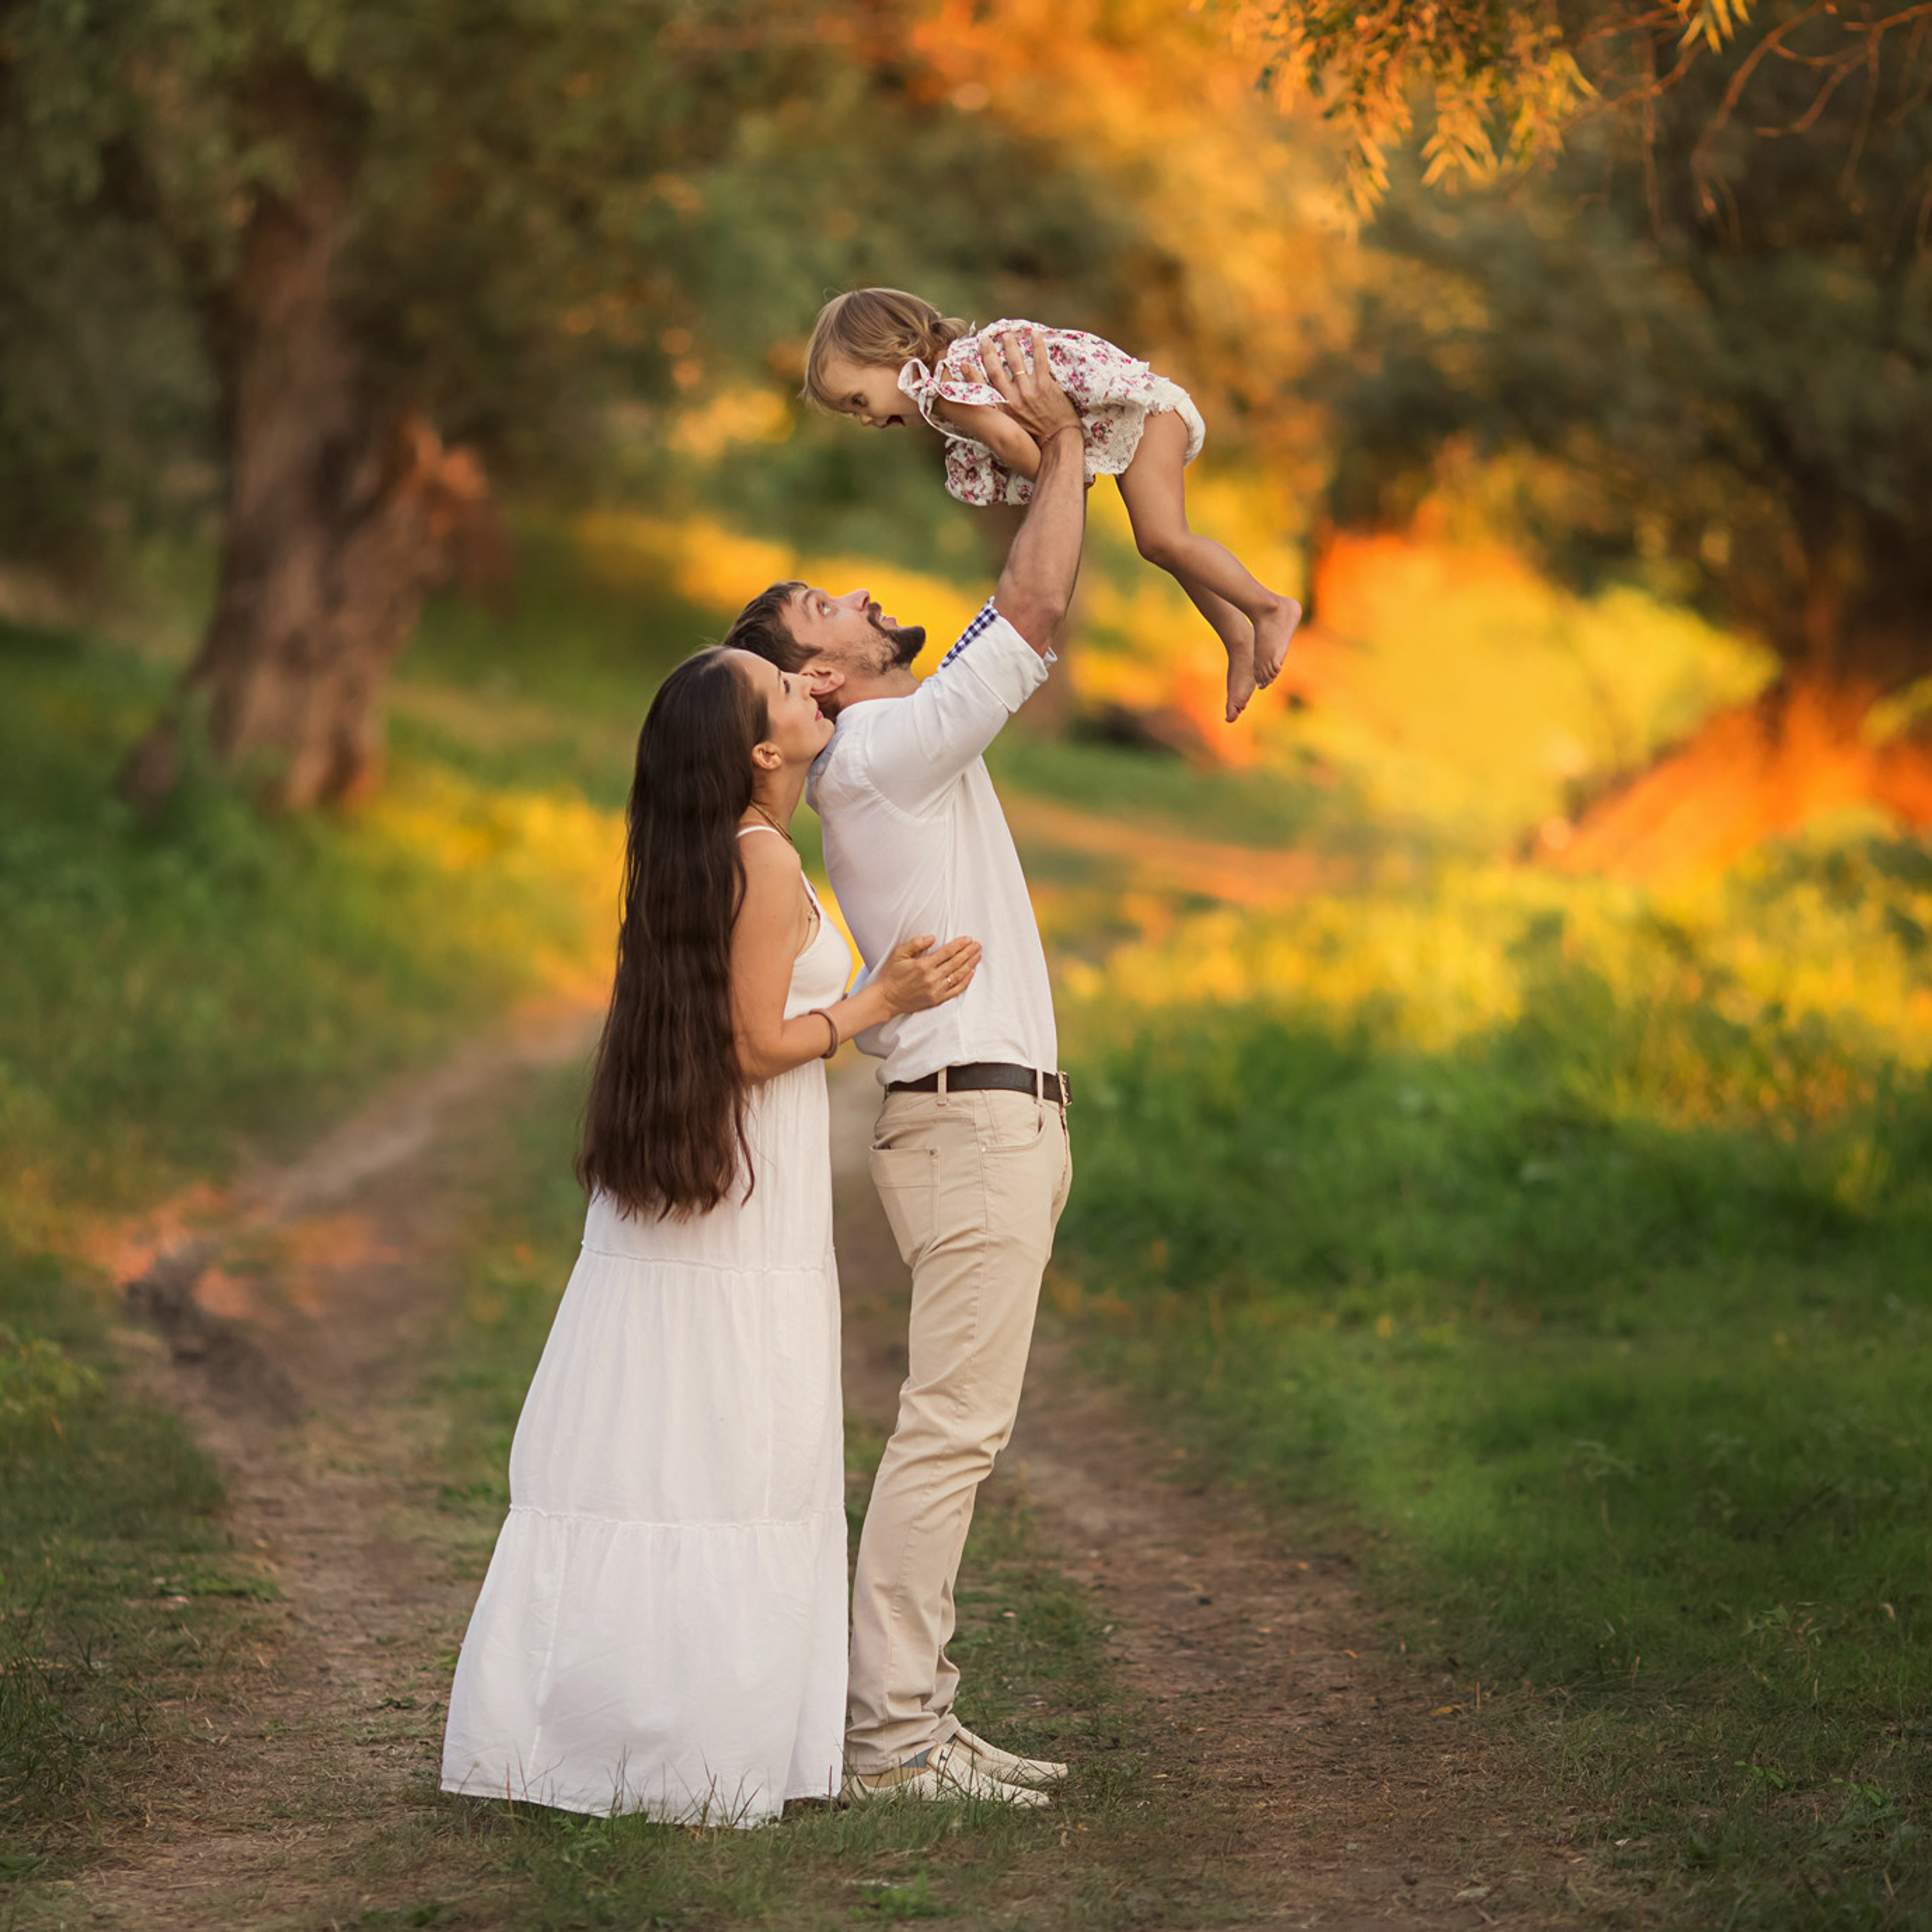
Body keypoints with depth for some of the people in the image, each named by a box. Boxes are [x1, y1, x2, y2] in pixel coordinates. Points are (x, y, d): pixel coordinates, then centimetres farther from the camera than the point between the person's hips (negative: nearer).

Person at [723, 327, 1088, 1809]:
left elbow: (1026, 626, 25)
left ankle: (916, 1712, 12)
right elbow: (1036, 609, -14)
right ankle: (891, 1734, -12)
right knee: (952, 1425, -11)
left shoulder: (911, 738, 18)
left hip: (997, 1121, 10)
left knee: (963, 1431, 10)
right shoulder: (886, 748, -10)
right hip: (972, 1117, -10)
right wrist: (1063, 442, -2)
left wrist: (1050, 456, 16)